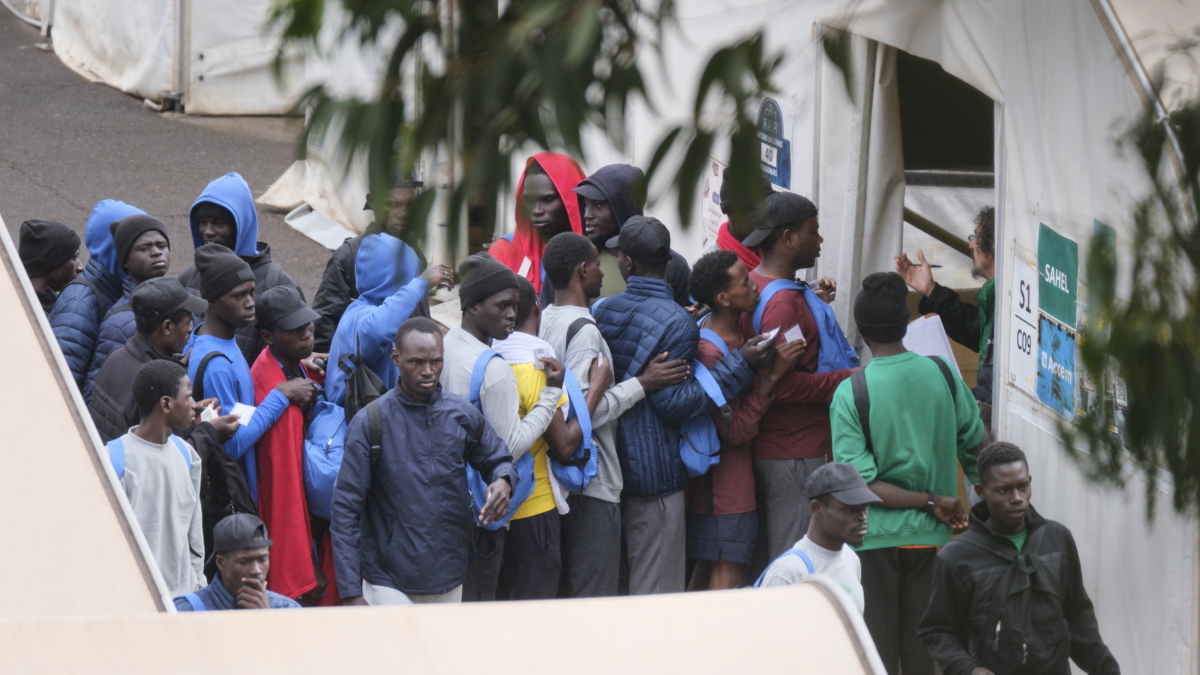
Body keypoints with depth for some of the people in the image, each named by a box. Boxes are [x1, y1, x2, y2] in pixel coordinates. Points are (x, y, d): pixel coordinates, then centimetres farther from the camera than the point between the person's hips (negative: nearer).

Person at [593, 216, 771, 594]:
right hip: (655, 473, -6)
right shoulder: (676, 323, -15)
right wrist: (741, 365, -17)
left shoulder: (603, 312, 4)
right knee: (656, 593, -1)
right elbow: (675, 404, -18)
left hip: (609, 463, 6)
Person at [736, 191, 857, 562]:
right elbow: (783, 385, -26)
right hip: (795, 454, -11)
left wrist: (814, 304, 17)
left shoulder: (756, 285, 11)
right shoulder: (783, 302, -21)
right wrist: (848, 378, -21)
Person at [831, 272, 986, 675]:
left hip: (876, 536, -3)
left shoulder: (850, 393, -13)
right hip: (930, 535, 3)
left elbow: (860, 484, -17)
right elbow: (976, 448, 5)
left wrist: (931, 503, -12)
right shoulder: (943, 375, -4)